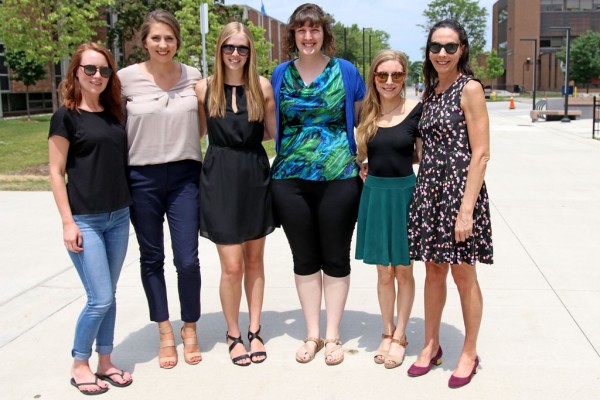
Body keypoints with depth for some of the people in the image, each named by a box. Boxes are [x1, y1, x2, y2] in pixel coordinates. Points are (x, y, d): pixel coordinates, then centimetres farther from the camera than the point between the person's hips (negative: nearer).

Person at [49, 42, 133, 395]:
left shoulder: (114, 113, 10)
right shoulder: (67, 116, -6)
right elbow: (56, 172, -7)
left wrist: (129, 207, 11)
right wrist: (67, 222, -12)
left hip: (119, 217, 5)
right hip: (85, 220, -5)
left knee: (109, 295, 11)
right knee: (100, 298, -5)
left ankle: (105, 363, 24)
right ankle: (79, 365, 16)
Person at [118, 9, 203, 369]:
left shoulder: (194, 76, 2)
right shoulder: (127, 77, -4)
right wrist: (146, 142, 0)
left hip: (185, 175, 1)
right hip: (142, 177, 0)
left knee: (188, 260, -2)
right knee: (152, 258, 11)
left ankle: (190, 329, 22)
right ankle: (165, 332, 27)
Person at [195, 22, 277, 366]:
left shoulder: (263, 86, 3)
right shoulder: (205, 88, 1)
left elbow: (273, 132, 8)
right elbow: (196, 131, 10)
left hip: (255, 176, 2)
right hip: (220, 178, -2)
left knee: (254, 261, 12)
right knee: (232, 265, -2)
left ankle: (255, 331, 26)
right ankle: (234, 334, 18)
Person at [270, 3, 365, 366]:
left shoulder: (346, 71, 2)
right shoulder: (281, 74, 7)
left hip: (339, 176, -2)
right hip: (290, 177, 2)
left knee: (336, 259, 5)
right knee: (304, 259, 9)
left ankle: (333, 336, 19)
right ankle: (312, 334, 23)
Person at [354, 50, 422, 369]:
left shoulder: (416, 110, -6)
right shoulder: (366, 113, 2)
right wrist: (360, 167, -2)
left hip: (405, 192, -2)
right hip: (375, 193, 2)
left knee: (403, 270, 9)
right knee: (383, 271, 12)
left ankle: (400, 335, 24)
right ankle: (387, 332, 28)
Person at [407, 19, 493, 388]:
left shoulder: (470, 89, -8)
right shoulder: (430, 90, 13)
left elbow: (481, 154, -13)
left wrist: (467, 209, -18)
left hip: (459, 188, -6)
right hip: (429, 188, 6)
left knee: (463, 274, 5)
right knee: (433, 271, 14)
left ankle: (470, 353, 22)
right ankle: (431, 346, 28)